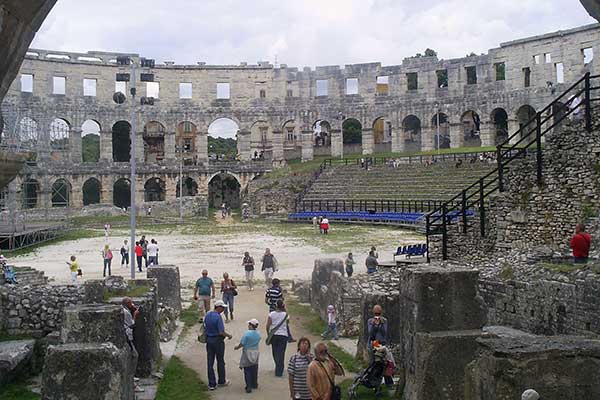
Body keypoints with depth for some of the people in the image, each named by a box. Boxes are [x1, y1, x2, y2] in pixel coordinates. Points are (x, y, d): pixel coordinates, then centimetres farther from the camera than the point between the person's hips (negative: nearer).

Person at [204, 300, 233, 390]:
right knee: (220, 362, 11)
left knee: (210, 362, 7)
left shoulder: (207, 315, 3)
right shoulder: (218, 317, -20)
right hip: (218, 340, -6)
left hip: (209, 340, 6)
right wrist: (229, 335, -5)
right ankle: (221, 381, 24)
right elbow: (221, 332, -22)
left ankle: (212, 384, 10)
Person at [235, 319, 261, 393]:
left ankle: (249, 387, -1)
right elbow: (256, 342, 7)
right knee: (254, 370, 17)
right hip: (255, 353, 5)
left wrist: (237, 347, 4)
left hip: (247, 353, -5)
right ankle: (254, 384, 29)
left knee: (247, 371, 2)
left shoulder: (247, 333, -21)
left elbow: (242, 344, -17)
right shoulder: (258, 334, -3)